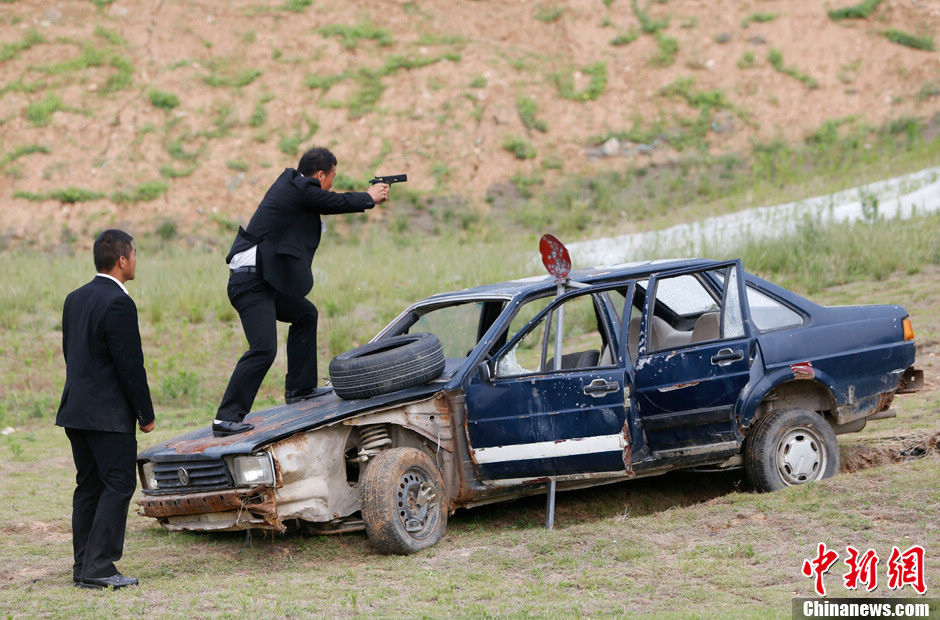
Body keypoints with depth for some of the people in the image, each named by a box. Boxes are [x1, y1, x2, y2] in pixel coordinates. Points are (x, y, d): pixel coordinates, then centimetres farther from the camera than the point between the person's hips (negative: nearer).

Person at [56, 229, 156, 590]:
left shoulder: (75, 299, 12)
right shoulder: (118, 304, -16)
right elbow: (130, 366, -16)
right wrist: (146, 415, -8)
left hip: (75, 411, 9)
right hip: (108, 415, -9)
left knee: (88, 487, 12)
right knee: (118, 485, -4)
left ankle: (83, 567, 14)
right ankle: (98, 568, -8)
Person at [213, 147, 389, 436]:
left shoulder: (292, 183, 14)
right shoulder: (300, 190, -13)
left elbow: (331, 203, 26)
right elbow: (338, 202, -2)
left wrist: (367, 197, 30)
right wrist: (370, 197, 17)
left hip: (264, 281, 11)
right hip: (251, 283, -11)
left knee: (305, 315, 27)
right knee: (264, 349, -17)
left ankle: (299, 387, 33)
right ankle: (226, 418, -18)